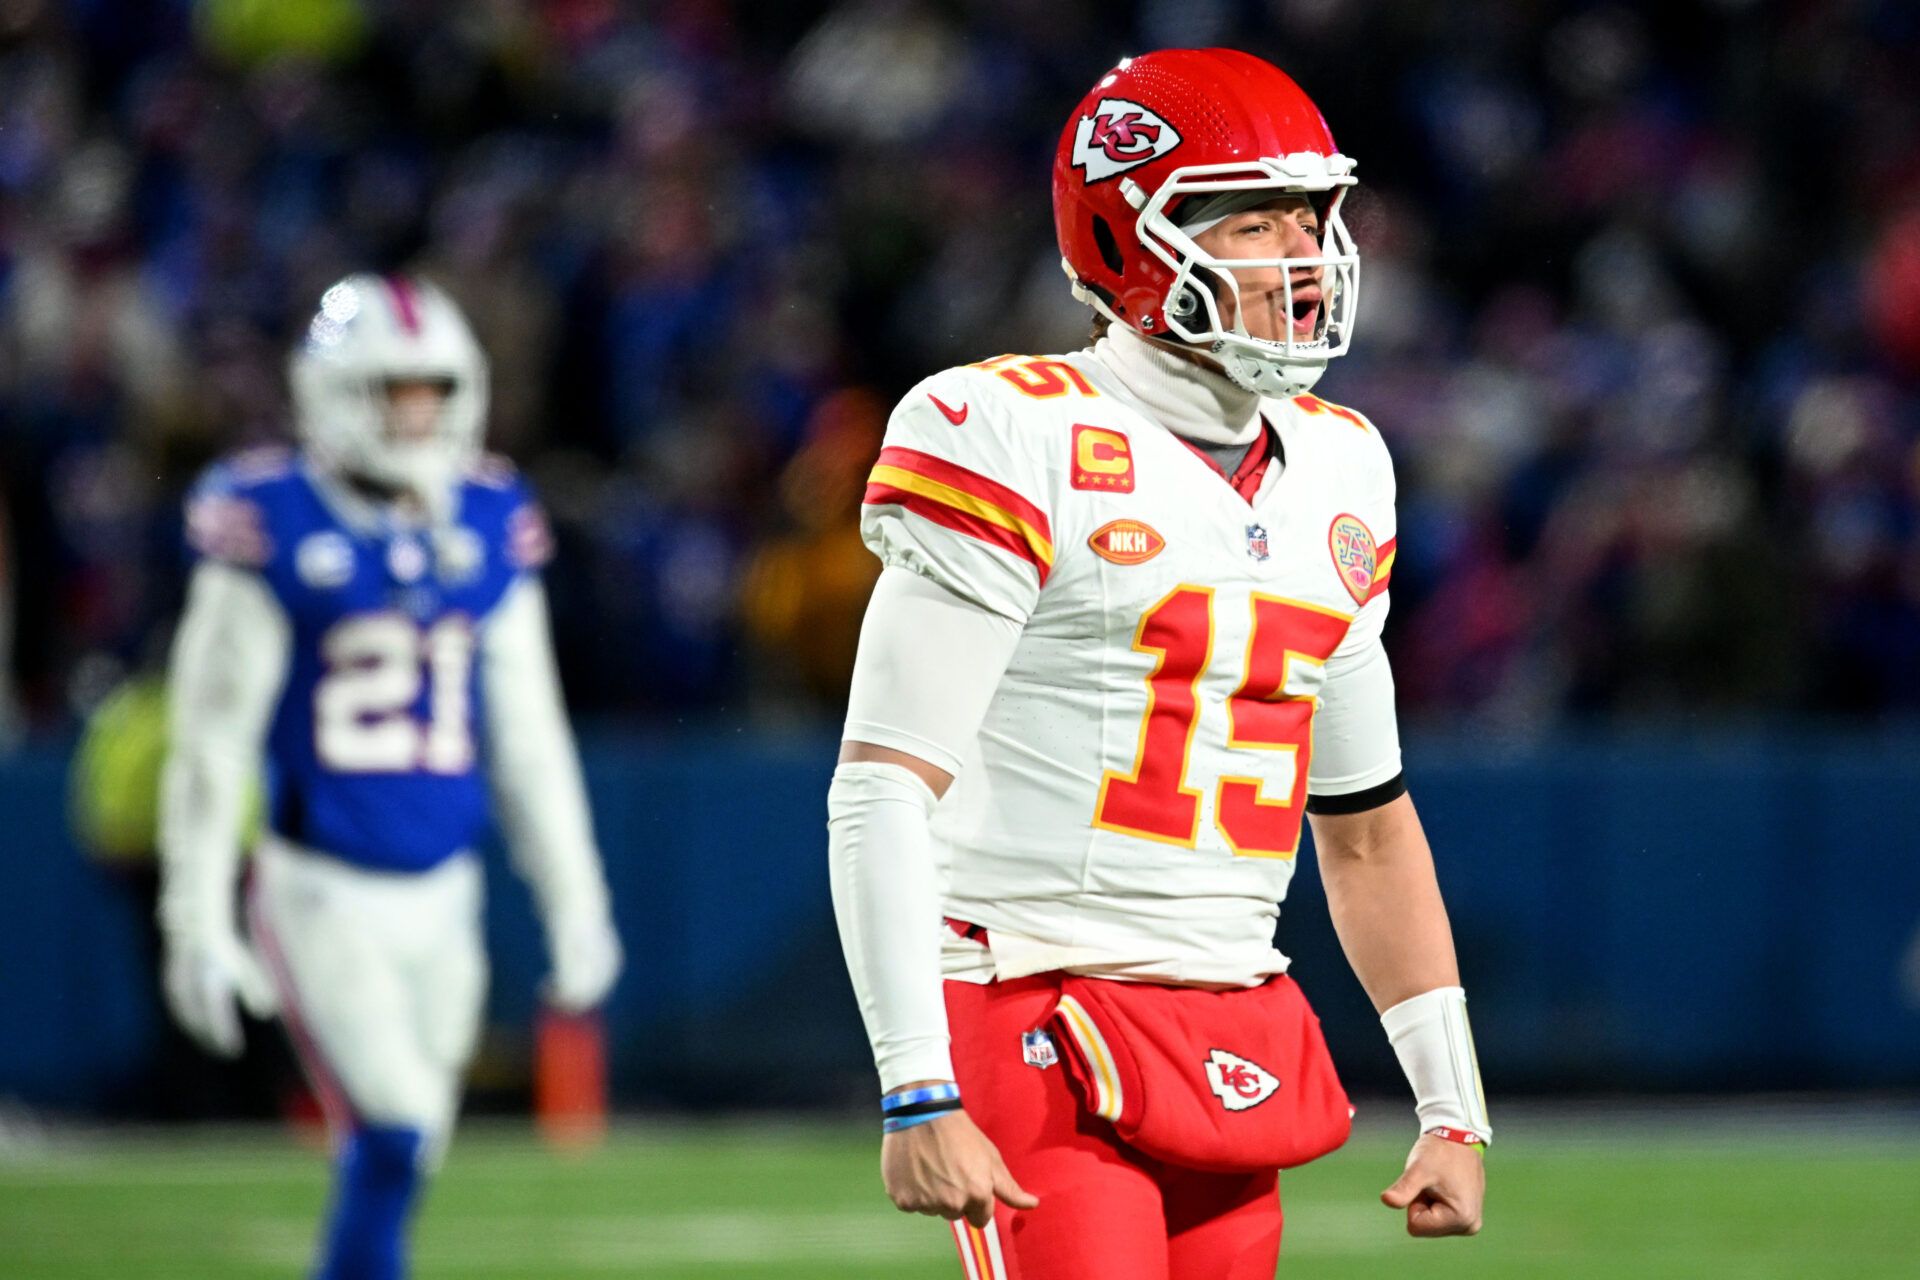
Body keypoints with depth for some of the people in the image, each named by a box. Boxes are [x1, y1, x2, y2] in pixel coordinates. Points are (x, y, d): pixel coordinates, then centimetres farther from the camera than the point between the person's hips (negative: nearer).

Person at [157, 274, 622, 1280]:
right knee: (392, 1134, -17)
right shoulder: (274, 527, -9)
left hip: (441, 897, 5)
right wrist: (197, 925, -8)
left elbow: (527, 739, 14)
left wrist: (575, 910, 13)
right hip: (320, 890, -5)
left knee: (396, 1160, 7)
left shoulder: (490, 528, 7)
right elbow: (212, 742, -6)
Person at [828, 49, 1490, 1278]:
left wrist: (1453, 1108, 17)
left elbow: (1369, 828, 22)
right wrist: (918, 1095, -20)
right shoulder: (1028, 448, -9)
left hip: (1234, 1064, 7)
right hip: (1040, 1031, -7)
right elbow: (882, 795, -13)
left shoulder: (1334, 474, 14)